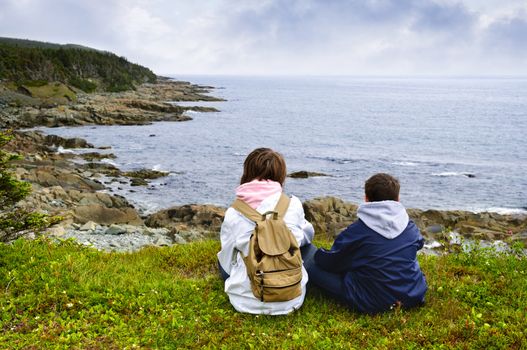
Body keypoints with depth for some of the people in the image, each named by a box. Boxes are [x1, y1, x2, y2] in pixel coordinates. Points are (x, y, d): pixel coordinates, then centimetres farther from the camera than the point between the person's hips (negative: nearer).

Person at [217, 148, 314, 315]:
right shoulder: (293, 205, -8)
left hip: (247, 301, -1)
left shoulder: (233, 214, -9)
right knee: (307, 245, 25)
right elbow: (307, 234, 12)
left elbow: (227, 262, 1)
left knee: (222, 257, 28)